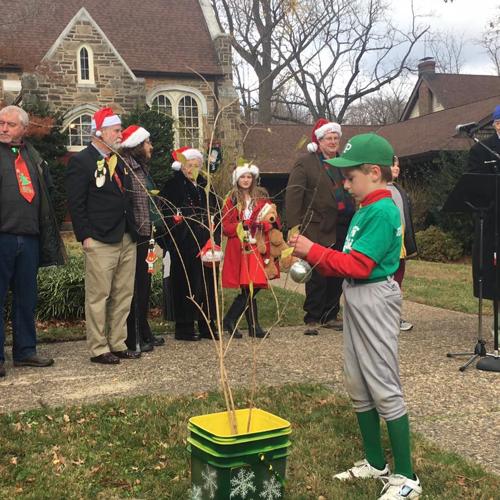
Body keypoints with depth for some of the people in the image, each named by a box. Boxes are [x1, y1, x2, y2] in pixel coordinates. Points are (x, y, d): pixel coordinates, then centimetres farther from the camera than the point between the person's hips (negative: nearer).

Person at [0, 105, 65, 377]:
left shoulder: (32, 156, 16)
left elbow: (46, 190, 22)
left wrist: (45, 230, 14)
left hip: (29, 237, 6)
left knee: (26, 297, 12)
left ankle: (25, 351, 22)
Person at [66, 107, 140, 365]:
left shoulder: (120, 161, 18)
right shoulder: (81, 161, -5)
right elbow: (76, 203, -10)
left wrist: (134, 231, 15)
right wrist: (85, 236, -15)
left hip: (127, 239, 8)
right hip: (100, 241, -8)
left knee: (123, 296, 10)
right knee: (98, 297, -2)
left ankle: (118, 345, 19)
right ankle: (98, 349, 6)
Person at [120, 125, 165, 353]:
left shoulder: (142, 169, 17)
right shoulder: (126, 168, -12)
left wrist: (152, 231, 17)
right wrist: (133, 229, -18)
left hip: (145, 235, 9)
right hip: (133, 236, -9)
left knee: (144, 285, 15)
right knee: (135, 286, -4)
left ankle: (144, 333, 25)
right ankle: (134, 339, 4)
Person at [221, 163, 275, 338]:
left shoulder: (261, 198, 12)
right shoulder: (231, 200, 4)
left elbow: (270, 222, 9)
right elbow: (225, 227, 0)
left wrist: (262, 225, -12)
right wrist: (240, 227, -16)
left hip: (257, 247, 4)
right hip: (239, 248, -4)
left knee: (254, 287, 1)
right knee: (249, 289, -7)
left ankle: (229, 321, 12)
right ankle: (254, 327, 5)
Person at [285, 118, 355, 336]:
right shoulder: (305, 163, -2)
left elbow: (352, 193, 21)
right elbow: (293, 194, -8)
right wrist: (294, 226, -16)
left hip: (342, 228, 6)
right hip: (317, 229, -6)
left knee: (337, 276, 11)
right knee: (317, 276, -3)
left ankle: (330, 316, 23)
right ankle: (312, 319, 7)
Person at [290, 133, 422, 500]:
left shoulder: (382, 211, -17)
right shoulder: (365, 209, 12)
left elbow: (357, 264, -23)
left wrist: (313, 250, -16)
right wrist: (310, 257, 1)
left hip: (375, 299, -10)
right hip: (356, 298, 10)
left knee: (385, 389, -3)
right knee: (358, 387, 16)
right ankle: (376, 463, 30)